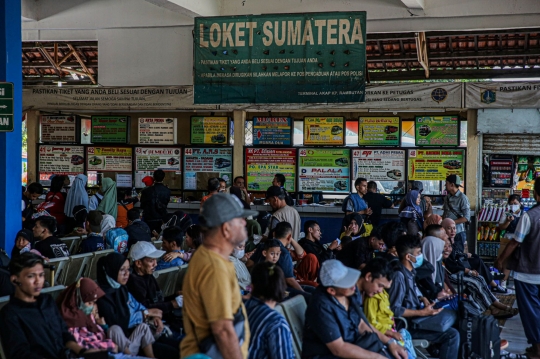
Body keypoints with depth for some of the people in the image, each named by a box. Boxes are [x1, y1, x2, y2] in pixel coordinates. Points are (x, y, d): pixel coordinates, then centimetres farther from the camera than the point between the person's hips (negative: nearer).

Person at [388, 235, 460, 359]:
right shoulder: (399, 276, -21)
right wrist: (422, 312, -20)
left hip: (416, 318, 10)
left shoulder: (409, 273, 6)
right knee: (452, 334, -15)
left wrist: (422, 299, 2)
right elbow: (395, 310, -24)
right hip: (408, 325, -10)